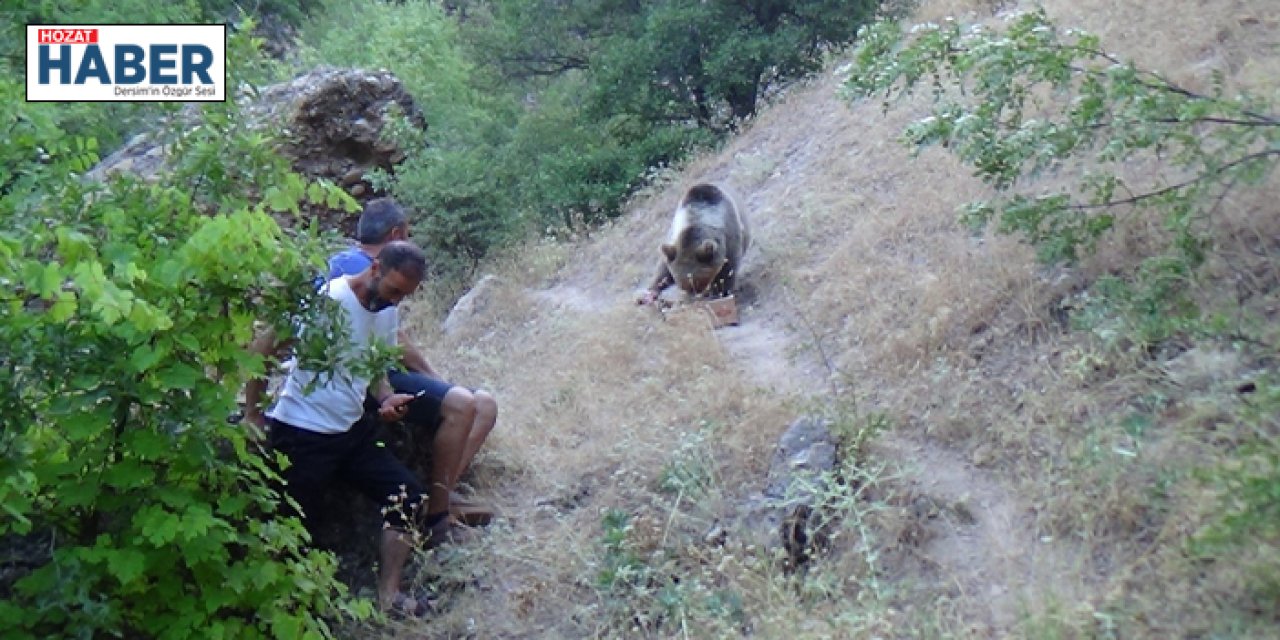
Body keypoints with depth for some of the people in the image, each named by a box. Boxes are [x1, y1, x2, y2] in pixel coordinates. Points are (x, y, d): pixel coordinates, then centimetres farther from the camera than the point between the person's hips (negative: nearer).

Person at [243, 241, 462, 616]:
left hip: (353, 430, 7)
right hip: (302, 434, -7)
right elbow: (262, 349, -16)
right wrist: (252, 414, -13)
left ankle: (388, 595, 7)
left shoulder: (388, 313, 5)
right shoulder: (327, 300, -19)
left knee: (408, 495, 0)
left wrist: (387, 398, -4)